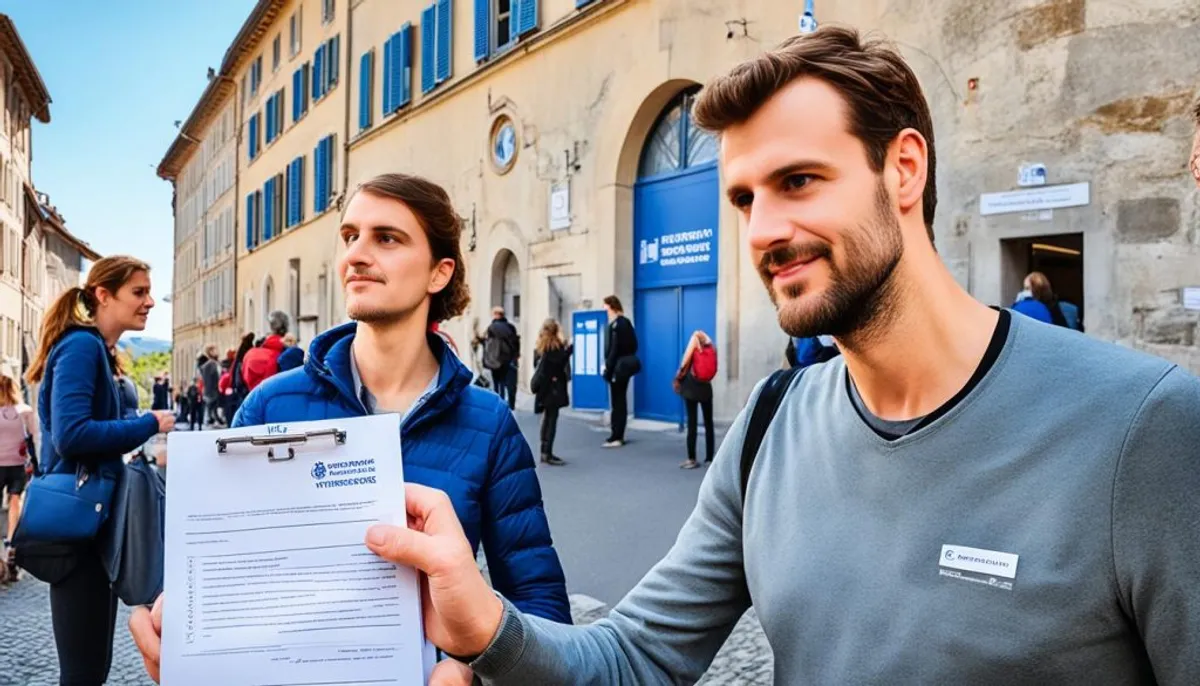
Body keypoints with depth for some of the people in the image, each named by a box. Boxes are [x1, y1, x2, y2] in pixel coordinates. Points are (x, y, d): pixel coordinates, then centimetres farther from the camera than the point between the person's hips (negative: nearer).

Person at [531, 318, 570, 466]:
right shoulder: (556, 345, -11)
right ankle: (548, 454, -10)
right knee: (552, 418, -7)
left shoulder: (540, 345, 11)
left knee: (547, 418, 13)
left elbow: (537, 364, 13)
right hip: (553, 385, -8)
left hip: (543, 385, 8)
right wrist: (569, 349, -17)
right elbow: (560, 362, -19)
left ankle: (544, 452, 16)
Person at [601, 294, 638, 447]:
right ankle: (618, 435, 19)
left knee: (617, 402, -5)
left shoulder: (615, 324, -15)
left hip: (618, 367, -9)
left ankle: (616, 437, -1)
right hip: (626, 364, 9)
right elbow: (633, 344, 14)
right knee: (621, 401, 13)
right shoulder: (626, 322, 12)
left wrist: (608, 369, -16)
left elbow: (614, 349, -18)